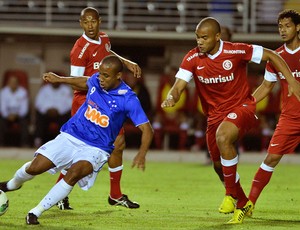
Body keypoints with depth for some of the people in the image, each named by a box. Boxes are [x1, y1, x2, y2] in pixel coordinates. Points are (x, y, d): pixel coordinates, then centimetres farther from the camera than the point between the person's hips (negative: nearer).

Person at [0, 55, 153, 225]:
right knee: (35, 167, -8)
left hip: (96, 149, -4)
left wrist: (142, 154, -36)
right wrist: (60, 79, 30)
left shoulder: (128, 99, -17)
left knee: (74, 173, -33)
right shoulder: (96, 80, -3)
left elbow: (147, 129, -19)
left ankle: (36, 212, -21)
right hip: (70, 136, 4)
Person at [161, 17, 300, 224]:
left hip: (242, 107, -5)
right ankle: (243, 204, 41)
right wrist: (171, 97, -40)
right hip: (215, 113, 5)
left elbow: (271, 56, -8)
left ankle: (232, 195, -20)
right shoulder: (193, 58, -11)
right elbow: (179, 86, -15)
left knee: (222, 136, -35)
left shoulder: (236, 52, -20)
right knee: (219, 166, 13)